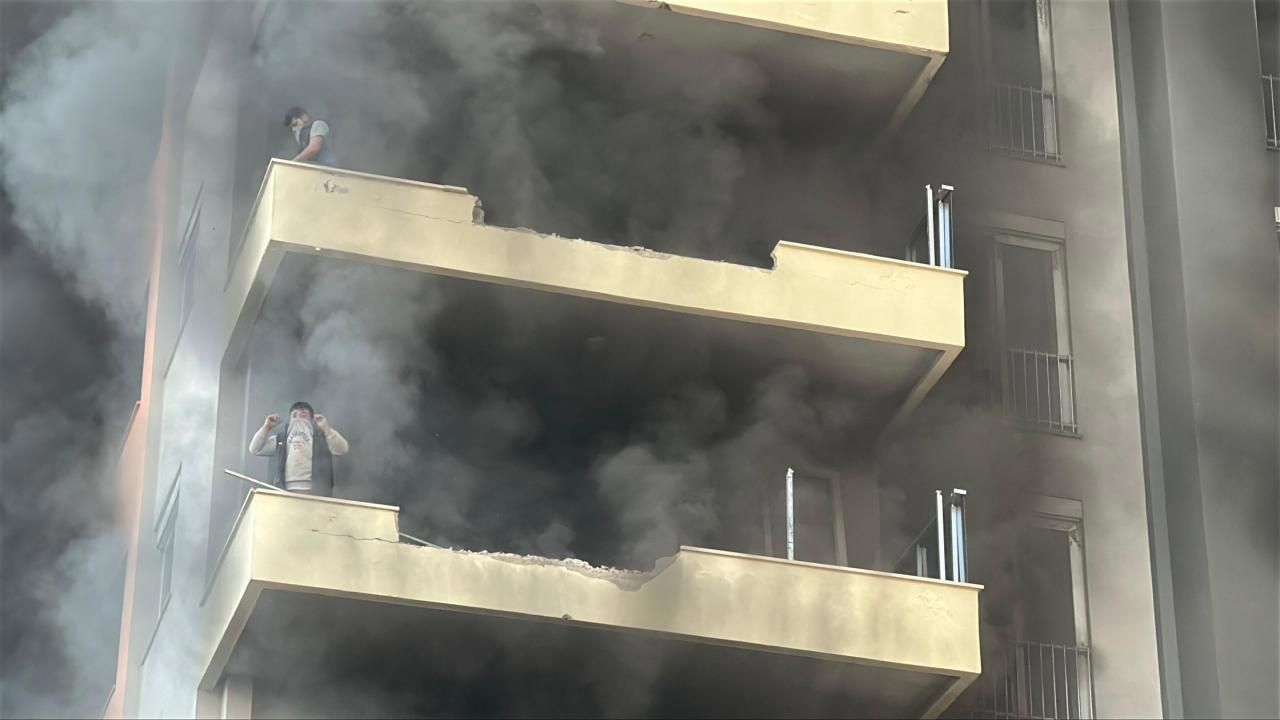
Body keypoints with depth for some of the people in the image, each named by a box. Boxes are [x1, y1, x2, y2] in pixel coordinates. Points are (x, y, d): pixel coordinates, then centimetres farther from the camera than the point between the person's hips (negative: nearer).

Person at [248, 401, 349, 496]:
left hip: (313, 492, -2)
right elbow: (255, 449, 23)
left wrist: (326, 428, -5)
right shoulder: (280, 438, 25)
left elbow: (342, 449, 4)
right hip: (286, 492, 2)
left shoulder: (321, 437, 17)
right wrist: (266, 427, 13)